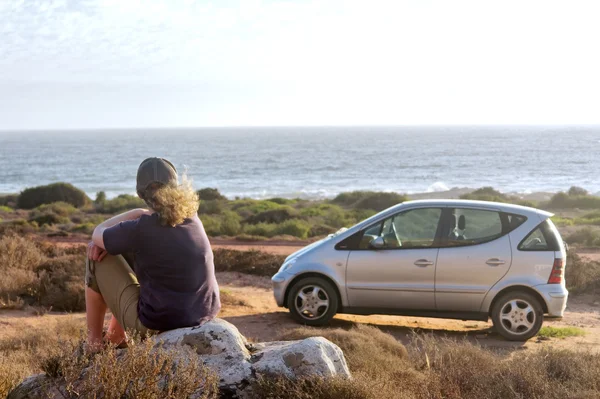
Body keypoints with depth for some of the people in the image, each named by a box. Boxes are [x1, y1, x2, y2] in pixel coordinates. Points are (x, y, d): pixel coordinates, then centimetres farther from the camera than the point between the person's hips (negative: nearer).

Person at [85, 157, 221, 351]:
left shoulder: (141, 228, -17)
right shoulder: (191, 217, 1)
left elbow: (97, 234, 2)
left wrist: (137, 213, 9)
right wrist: (110, 240, 6)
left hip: (157, 322, -7)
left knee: (98, 260, 11)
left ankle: (94, 343, 24)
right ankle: (115, 337, 39)